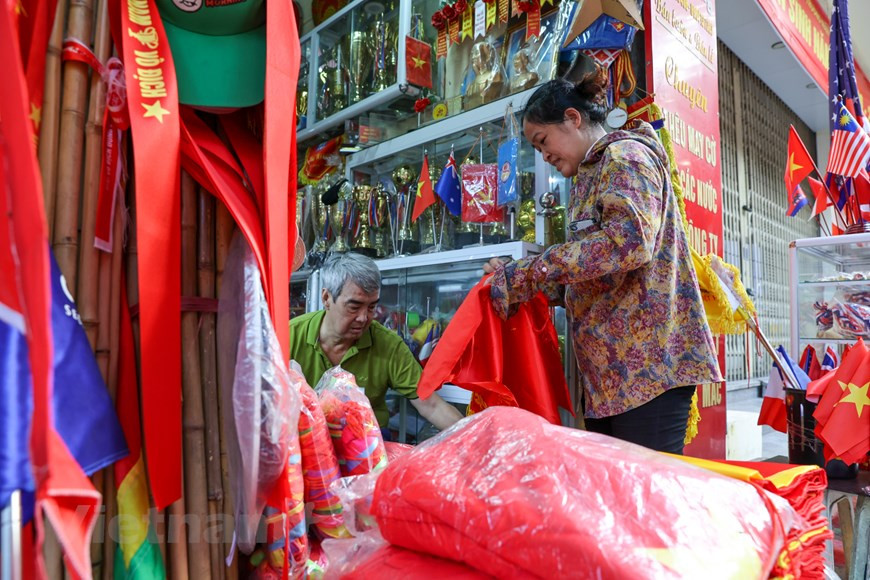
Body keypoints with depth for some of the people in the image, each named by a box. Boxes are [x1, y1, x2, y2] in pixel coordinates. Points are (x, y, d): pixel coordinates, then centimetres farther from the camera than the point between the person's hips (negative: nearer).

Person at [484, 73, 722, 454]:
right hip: (610, 369, 10)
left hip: (647, 363, -10)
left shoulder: (625, 155, -4)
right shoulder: (592, 175, 25)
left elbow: (628, 240, -24)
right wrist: (529, 288, 10)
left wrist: (526, 276, -21)